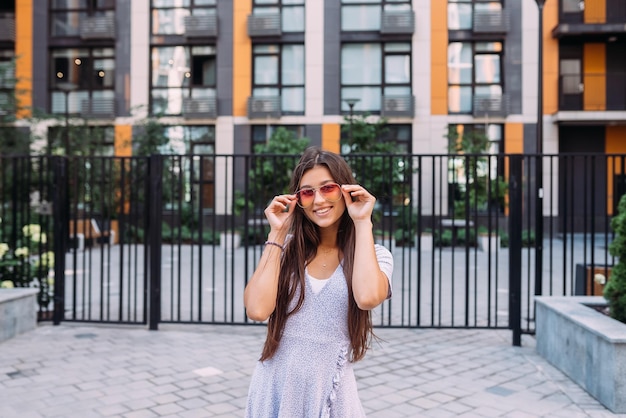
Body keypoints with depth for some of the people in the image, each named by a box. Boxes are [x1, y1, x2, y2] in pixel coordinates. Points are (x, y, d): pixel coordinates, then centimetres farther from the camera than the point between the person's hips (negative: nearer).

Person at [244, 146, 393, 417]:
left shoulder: (374, 255, -4)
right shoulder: (287, 248, -1)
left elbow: (367, 298, -27)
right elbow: (257, 310, -16)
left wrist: (363, 223, -16)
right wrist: (277, 234, -10)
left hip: (329, 390, -1)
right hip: (273, 387, 2)